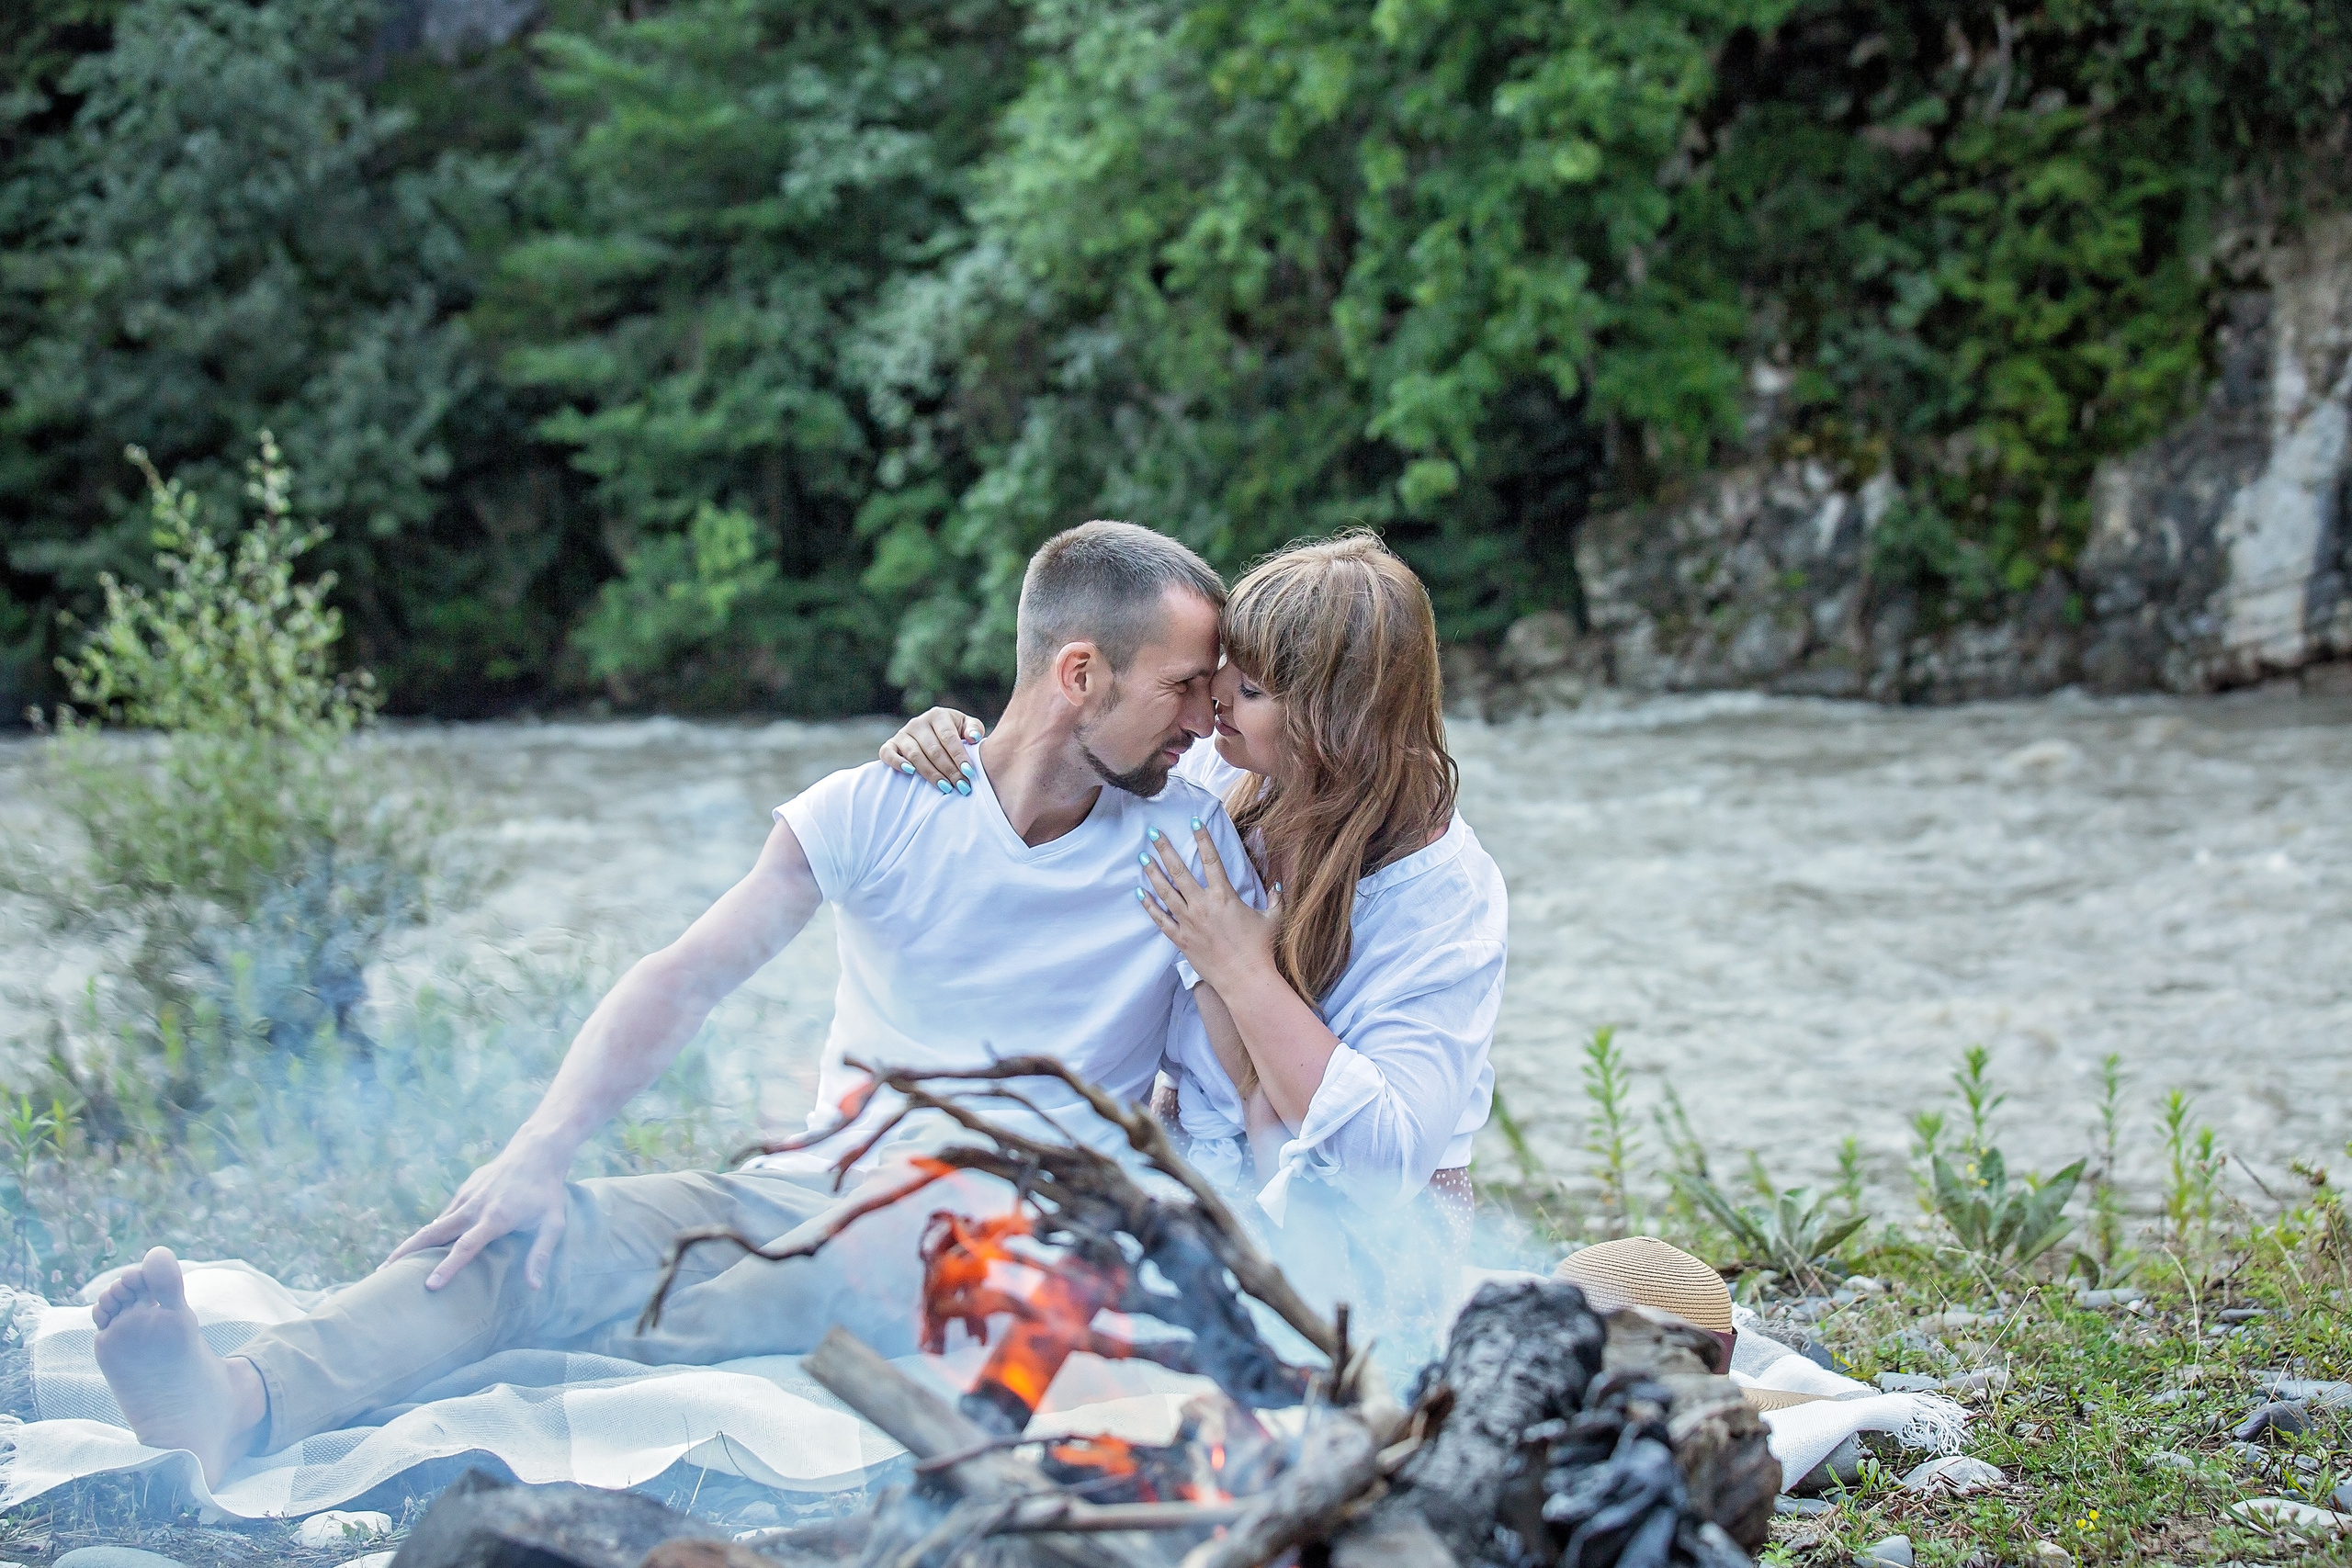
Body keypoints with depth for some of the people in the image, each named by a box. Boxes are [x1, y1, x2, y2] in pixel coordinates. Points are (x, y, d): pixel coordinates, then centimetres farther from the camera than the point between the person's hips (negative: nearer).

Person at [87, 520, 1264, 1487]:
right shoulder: (876, 811, 1)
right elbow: (684, 980, -3)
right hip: (805, 1199, 2)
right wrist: (536, 1156, -15)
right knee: (522, 1233, -24)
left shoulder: (1195, 841, 2)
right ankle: (236, 1403, -50)